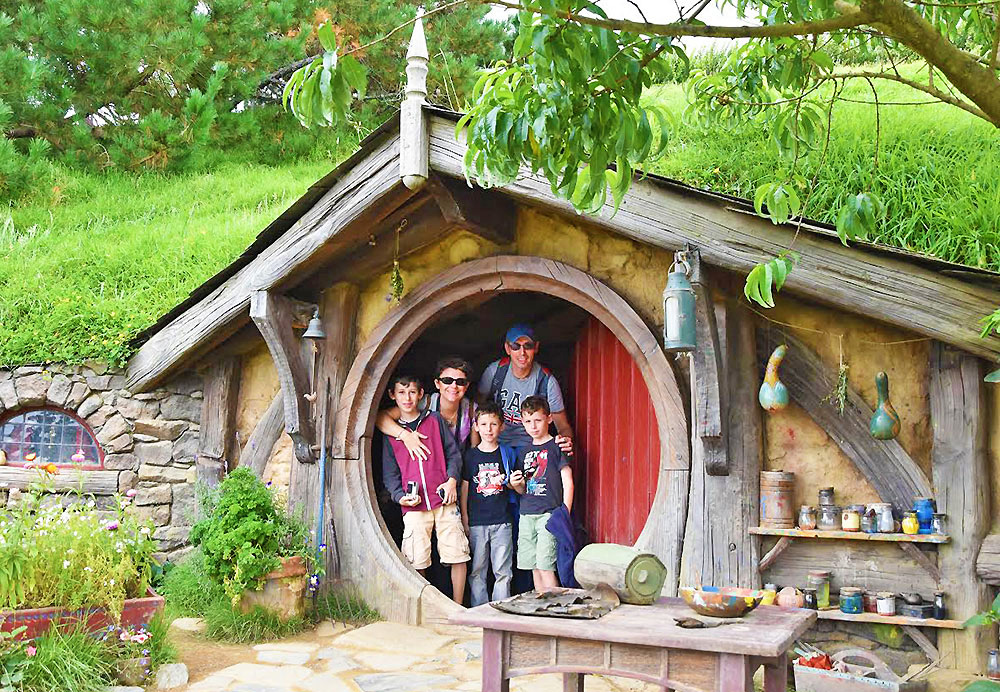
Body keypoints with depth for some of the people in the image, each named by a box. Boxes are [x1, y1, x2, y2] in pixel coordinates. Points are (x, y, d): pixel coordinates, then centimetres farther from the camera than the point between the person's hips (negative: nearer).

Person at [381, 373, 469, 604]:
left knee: (458, 556, -2)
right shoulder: (391, 432, 11)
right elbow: (390, 473, 11)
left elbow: (454, 453, 11)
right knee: (416, 563, -4)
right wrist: (400, 496, -6)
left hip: (444, 501, 0)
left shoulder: (434, 420, 10)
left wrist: (452, 480, -5)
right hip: (414, 507, 0)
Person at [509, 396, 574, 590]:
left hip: (549, 513, -6)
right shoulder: (524, 452, 16)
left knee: (546, 567, -11)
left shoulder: (557, 446, -1)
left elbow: (568, 482, -4)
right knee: (534, 567, 8)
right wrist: (515, 484, -2)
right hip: (526, 514, 6)